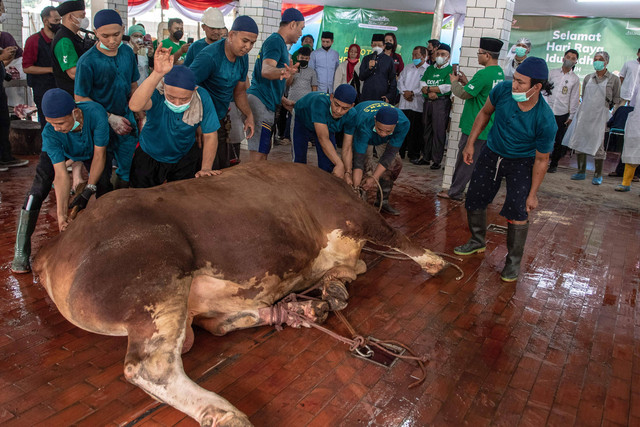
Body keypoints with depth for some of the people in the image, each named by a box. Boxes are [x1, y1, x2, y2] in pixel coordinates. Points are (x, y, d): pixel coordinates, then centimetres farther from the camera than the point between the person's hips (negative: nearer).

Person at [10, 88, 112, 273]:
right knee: (38, 190, -18)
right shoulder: (49, 133, -38)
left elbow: (99, 155, -28)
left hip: (92, 150, 1)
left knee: (104, 189, -14)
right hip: (57, 152, -1)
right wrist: (62, 214, -41)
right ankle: (21, 252, -13)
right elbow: (61, 176, -37)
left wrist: (88, 190, -28)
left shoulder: (96, 113, -41)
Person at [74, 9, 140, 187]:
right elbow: (80, 98, -14)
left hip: (126, 118, 5)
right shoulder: (87, 61, -18)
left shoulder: (127, 52, -3)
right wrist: (110, 118, -19)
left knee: (128, 167, 15)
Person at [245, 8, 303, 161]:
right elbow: (266, 70, -30)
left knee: (265, 148, 16)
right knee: (258, 153, -12)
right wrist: (281, 72, -50)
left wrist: (283, 100, 29)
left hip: (266, 103, 11)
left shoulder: (279, 43, 23)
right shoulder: (275, 41, -10)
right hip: (261, 101, -11)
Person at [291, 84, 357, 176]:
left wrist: (348, 172, -36)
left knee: (328, 162, -5)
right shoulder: (320, 102, -46)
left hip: (326, 126, 3)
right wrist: (339, 164, -55)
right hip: (301, 121, -3)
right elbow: (323, 139, -49)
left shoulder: (351, 115, -30)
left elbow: (347, 146, -25)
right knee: (299, 160, -11)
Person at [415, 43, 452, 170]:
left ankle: (437, 160, 0)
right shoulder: (430, 69, 17)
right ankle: (426, 157, 19)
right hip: (428, 102, 6)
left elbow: (447, 87, -13)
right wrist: (429, 92, -13)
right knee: (427, 130, 10)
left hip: (442, 103, -6)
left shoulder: (451, 70, -1)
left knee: (439, 132, -5)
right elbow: (422, 84, 7)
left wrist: (428, 88, -6)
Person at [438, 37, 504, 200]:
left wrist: (454, 82, 2)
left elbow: (464, 94, -15)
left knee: (465, 160, 1)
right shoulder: (499, 72, 10)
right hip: (489, 127, 9)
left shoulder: (483, 74, -20)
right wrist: (467, 82, 12)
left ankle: (454, 192, 10)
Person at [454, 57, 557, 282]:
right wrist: (470, 143, 0)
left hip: (521, 162, -4)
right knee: (474, 201, 9)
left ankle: (514, 261, 9)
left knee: (517, 212, -12)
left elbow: (541, 159, -17)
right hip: (492, 153, 4)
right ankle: (477, 242, 35)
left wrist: (533, 194, -12)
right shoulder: (503, 89, -22)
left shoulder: (545, 120, -30)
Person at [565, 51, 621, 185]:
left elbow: (616, 100, 5)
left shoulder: (614, 79, 2)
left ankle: (598, 175, 6)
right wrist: (585, 109, 14)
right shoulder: (588, 78, 12)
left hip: (601, 115, -4)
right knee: (580, 143, 3)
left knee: (598, 145, -5)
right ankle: (581, 172, 14)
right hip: (584, 114, 4)